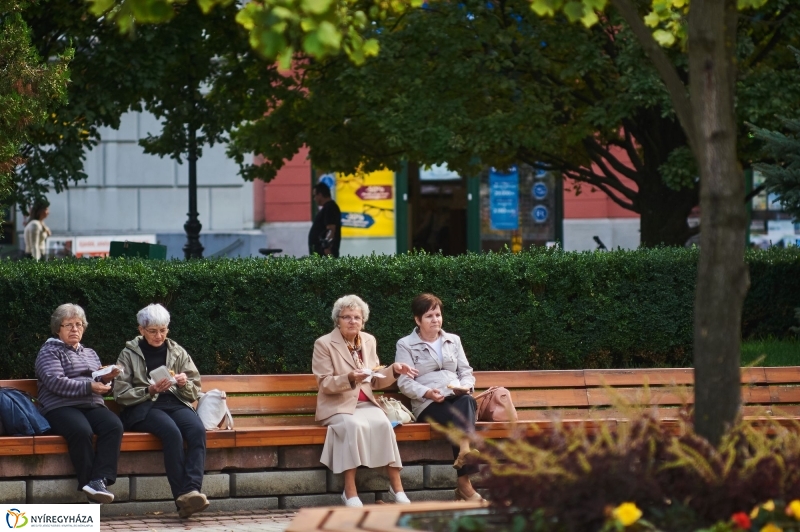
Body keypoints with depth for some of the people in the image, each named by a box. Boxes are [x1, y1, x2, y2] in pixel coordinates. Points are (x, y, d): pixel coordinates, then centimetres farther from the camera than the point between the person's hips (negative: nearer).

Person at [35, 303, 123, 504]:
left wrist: (106, 379, 1)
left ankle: (99, 480, -39)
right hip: (61, 407, -5)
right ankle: (89, 481, -33)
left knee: (114, 426, -29)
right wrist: (88, 386, -15)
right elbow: (55, 382, -9)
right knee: (82, 431, -38)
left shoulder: (90, 354, 30)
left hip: (93, 406, 5)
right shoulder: (49, 351, 9)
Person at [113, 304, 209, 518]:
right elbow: (121, 394, 1)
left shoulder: (178, 353, 17)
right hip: (142, 408, -3)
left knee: (197, 430, -32)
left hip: (175, 403, 3)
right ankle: (182, 496, -40)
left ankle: (192, 490, -45)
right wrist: (150, 390, -13)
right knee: (172, 432, -36)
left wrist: (185, 383, -7)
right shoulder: (129, 354, 10)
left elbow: (194, 391, 16)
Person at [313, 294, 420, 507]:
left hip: (365, 404, 4)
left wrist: (394, 370, -2)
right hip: (337, 406, -4)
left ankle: (396, 487, -26)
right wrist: (349, 378, -26)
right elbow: (325, 384, -9)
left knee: (383, 423, -29)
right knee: (355, 425, -36)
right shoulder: (324, 344, -4)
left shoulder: (368, 341, 10)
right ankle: (350, 492, -33)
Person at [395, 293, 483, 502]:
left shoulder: (453, 340, 25)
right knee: (459, 418, -36)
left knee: (467, 403, -36)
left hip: (458, 398, 4)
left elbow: (466, 371, 20)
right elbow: (405, 382, 0)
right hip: (428, 405, -4)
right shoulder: (405, 345, 11)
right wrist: (427, 393, -19)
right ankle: (465, 485, -46)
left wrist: (466, 386, -5)